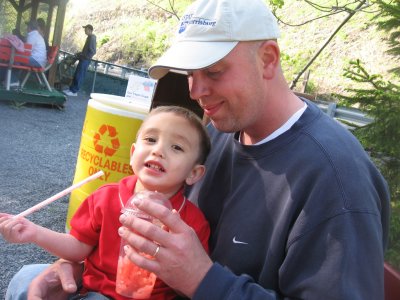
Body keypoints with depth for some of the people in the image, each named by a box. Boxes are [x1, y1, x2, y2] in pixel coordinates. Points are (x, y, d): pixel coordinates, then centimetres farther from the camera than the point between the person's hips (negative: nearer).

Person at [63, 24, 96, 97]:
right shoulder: (90, 37, 16)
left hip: (85, 60, -10)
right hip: (84, 59, 10)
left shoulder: (92, 38, -15)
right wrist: (80, 54, 16)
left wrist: (84, 57, -18)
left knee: (79, 76, -5)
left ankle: (74, 91, 1)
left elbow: (92, 51, -22)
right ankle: (71, 89, 19)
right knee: (76, 75, 13)